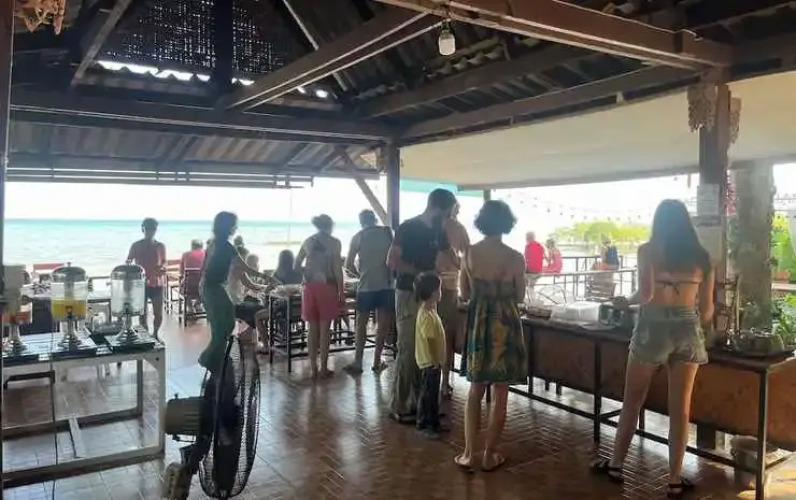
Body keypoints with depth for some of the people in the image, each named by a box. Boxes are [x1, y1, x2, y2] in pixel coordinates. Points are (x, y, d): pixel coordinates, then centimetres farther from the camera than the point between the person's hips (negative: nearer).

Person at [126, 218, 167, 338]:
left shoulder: (161, 246, 5)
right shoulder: (136, 246, 0)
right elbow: (128, 263, 5)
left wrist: (162, 268, -10)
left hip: (157, 284, 2)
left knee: (158, 314, 4)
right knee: (143, 314, 1)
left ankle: (155, 334, 26)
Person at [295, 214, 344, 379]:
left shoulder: (308, 241, 9)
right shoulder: (334, 242, -3)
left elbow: (296, 265, 12)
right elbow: (337, 269, -7)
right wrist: (341, 291, -3)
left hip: (310, 287, 3)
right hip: (327, 287, -3)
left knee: (313, 329, 8)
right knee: (324, 329, 2)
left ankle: (313, 368, 12)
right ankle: (324, 369, 6)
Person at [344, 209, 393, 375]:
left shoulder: (358, 237, 1)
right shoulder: (387, 232, 4)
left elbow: (348, 265, 0)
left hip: (366, 286, -1)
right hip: (386, 285, 1)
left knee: (361, 324, 8)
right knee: (382, 324, 8)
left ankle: (358, 362, 9)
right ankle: (377, 361, 12)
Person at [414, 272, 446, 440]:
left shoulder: (430, 310, 8)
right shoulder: (426, 315, -24)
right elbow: (428, 340, -25)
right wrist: (434, 361, -20)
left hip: (435, 361, 10)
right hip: (430, 362, -10)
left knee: (434, 394, 18)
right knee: (427, 394, 0)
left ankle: (434, 423, 28)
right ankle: (423, 426, 11)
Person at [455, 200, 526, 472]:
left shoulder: (469, 253, -4)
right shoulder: (515, 258, -11)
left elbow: (465, 294, 4)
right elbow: (520, 296, 0)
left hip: (477, 323, 3)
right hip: (505, 324, -2)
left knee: (475, 389, 15)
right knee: (500, 393, 9)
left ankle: (468, 453, 15)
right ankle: (489, 455, 17)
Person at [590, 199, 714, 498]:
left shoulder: (648, 250, -4)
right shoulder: (701, 256, 7)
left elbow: (646, 294, -14)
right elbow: (707, 308, 10)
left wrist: (625, 302, 6)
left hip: (654, 327, -3)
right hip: (688, 330, 3)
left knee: (632, 402, 11)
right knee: (680, 409, 9)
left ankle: (615, 465, 23)